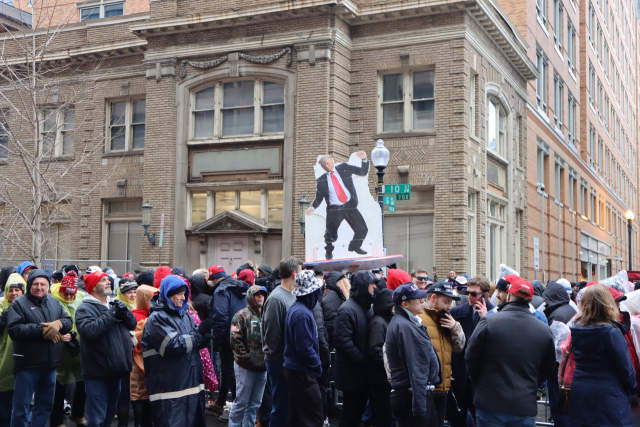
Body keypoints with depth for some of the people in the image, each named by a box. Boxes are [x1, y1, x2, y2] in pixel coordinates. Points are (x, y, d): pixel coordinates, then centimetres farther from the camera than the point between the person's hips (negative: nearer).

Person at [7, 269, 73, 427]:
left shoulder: (54, 304, 12)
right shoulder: (19, 304, -5)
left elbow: (69, 321, 5)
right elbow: (14, 330, -17)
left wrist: (59, 324, -17)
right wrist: (42, 330, -19)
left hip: (50, 365, 6)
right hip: (27, 365, -6)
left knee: (45, 405, 16)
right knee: (21, 407, 1)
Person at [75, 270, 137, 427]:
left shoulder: (114, 305, 13)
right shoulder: (85, 309, -9)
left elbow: (132, 324, 7)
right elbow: (88, 330, -27)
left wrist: (124, 312, -13)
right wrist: (110, 315, -21)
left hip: (115, 372, 7)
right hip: (97, 374, -7)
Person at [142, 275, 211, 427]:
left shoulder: (185, 315, 15)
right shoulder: (157, 318, -10)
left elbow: (198, 343, 16)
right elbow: (173, 346, -20)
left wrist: (206, 334, -6)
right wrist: (200, 333, -13)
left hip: (191, 384, 8)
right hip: (169, 387, -8)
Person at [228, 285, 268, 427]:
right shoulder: (242, 316, -6)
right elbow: (235, 340, -12)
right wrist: (245, 357, -14)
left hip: (262, 367, 6)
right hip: (245, 367, -6)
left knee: (255, 403, 13)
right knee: (241, 401, -1)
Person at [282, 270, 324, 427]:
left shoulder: (295, 308, 10)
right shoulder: (302, 313, -22)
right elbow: (305, 349, -24)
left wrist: (317, 364, 12)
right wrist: (318, 366, -11)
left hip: (294, 369, 10)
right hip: (303, 372, -10)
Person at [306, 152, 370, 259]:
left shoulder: (344, 168, 8)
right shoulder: (321, 180, 7)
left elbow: (363, 172, 9)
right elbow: (319, 197, 11)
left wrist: (364, 159, -6)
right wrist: (312, 207, -5)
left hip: (350, 206, 1)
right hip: (334, 209, -1)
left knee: (362, 230, 0)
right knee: (331, 234, -1)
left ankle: (354, 247, 29)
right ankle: (329, 251, 32)